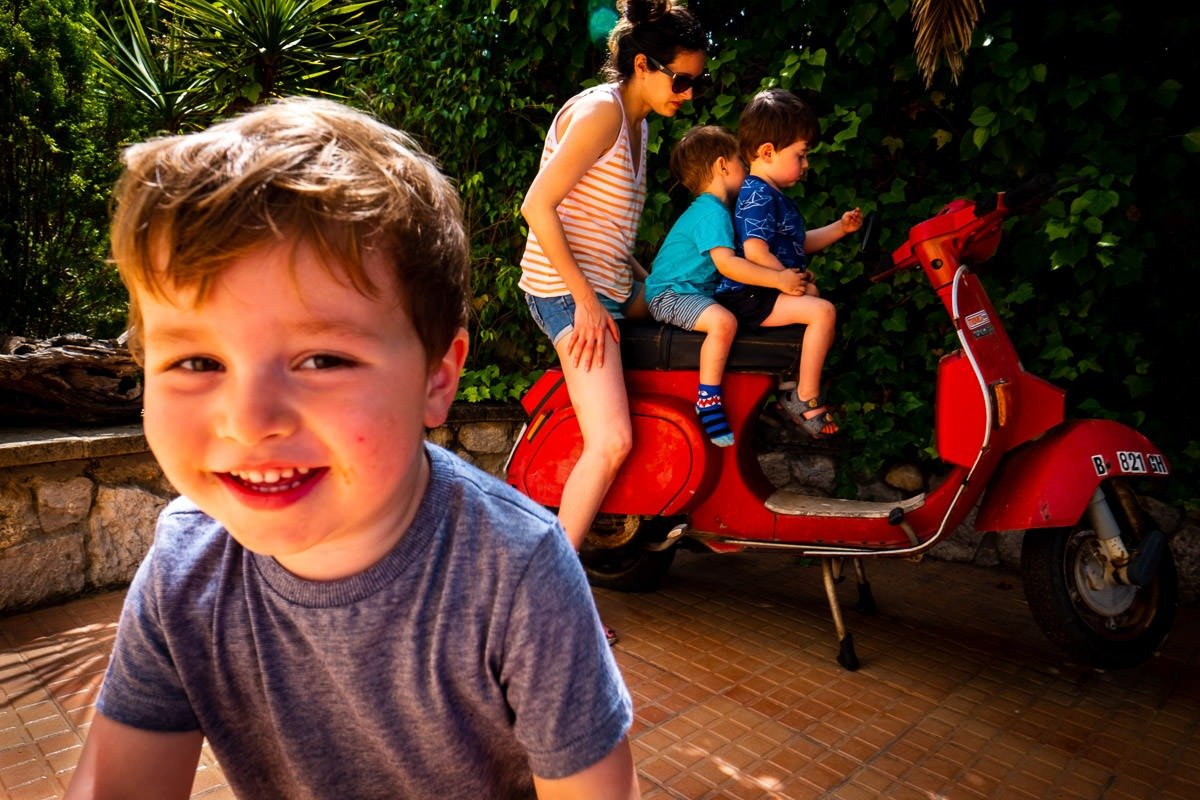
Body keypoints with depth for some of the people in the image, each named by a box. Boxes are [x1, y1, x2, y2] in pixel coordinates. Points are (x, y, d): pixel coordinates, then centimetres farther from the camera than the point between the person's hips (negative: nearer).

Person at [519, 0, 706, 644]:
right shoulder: (600, 110, -12)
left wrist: (648, 281, 12)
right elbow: (537, 206, -20)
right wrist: (586, 299, -22)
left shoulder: (638, 122, 17)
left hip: (610, 285, 10)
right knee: (612, 443, -20)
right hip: (567, 289, -10)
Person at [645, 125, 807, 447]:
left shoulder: (712, 209, 18)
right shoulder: (712, 212, -16)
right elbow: (726, 263, -29)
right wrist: (778, 279, -27)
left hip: (695, 292, 11)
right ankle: (708, 399, -27)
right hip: (669, 294, -11)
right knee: (723, 321, -36)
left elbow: (727, 261, 21)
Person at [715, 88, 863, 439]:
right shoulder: (758, 195, -16)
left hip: (767, 292, 12)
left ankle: (799, 389, 28)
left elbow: (798, 242, 28)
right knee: (822, 311, -25)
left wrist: (839, 228, 20)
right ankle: (805, 399, -15)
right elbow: (755, 251, -28)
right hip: (750, 297, -12)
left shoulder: (774, 195, 19)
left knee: (824, 312, 25)